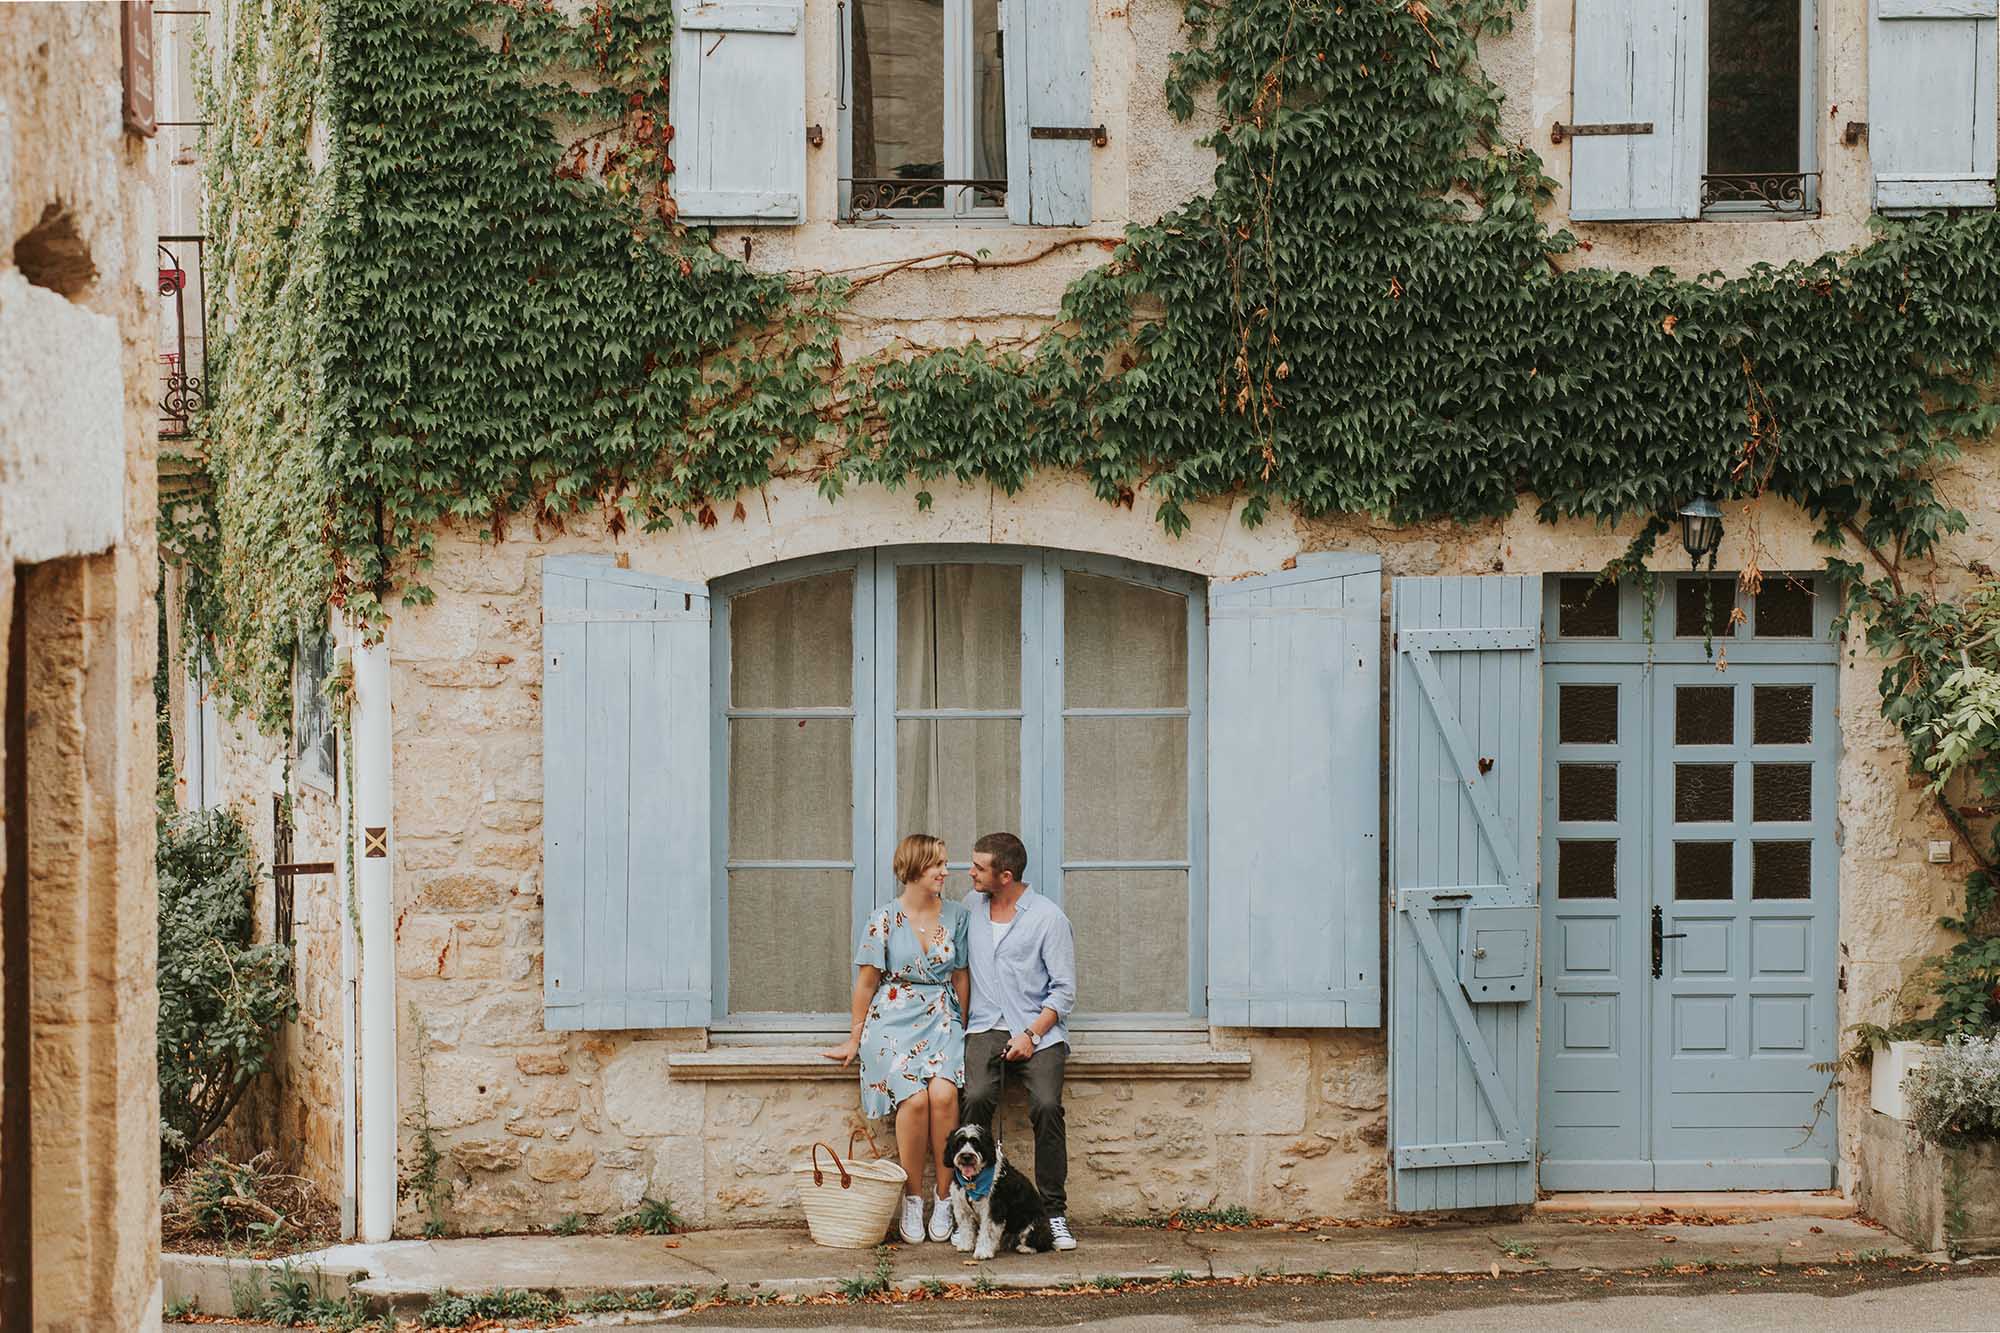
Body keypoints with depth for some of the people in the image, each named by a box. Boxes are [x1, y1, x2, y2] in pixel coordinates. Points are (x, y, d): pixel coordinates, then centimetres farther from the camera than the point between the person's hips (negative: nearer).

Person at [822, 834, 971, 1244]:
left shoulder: (956, 915, 7)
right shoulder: (884, 921, -3)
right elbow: (867, 981, 5)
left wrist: (963, 1028, 15)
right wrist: (855, 1039, 10)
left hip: (941, 1018, 2)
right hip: (894, 1021, -2)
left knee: (943, 1093, -26)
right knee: (915, 1099, -26)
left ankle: (944, 1199, -14)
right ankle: (912, 1200, -11)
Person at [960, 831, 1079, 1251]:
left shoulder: (1049, 917, -2)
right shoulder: (972, 906, 12)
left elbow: (1064, 991, -2)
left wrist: (1031, 1034, -14)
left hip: (1038, 1029, -3)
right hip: (985, 1027, 3)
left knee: (1047, 1106, -25)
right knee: (977, 1098, -26)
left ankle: (1054, 1213, -17)